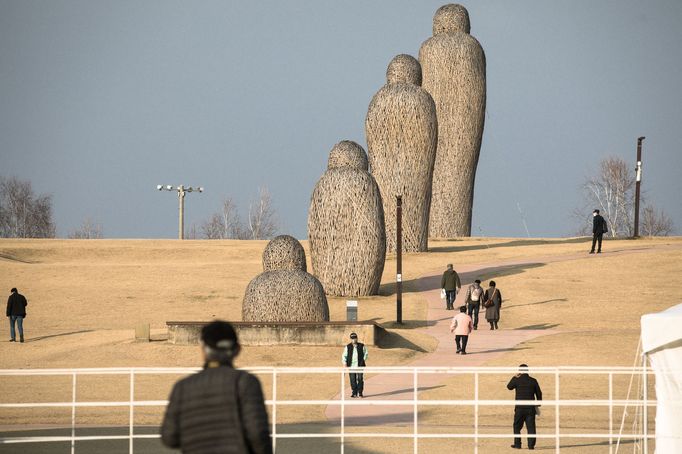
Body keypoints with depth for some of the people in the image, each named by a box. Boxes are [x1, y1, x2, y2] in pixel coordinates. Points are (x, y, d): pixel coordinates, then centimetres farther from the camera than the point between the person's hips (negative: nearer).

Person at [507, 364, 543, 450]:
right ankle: (531, 445, -1)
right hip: (530, 408, 2)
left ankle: (517, 444, 10)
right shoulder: (533, 381, 2)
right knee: (531, 427, 4)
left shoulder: (517, 380, -6)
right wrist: (538, 405, 17)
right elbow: (539, 393, 7)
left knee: (517, 426, 11)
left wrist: (514, 377, 18)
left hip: (520, 408, -2)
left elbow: (509, 387, 12)